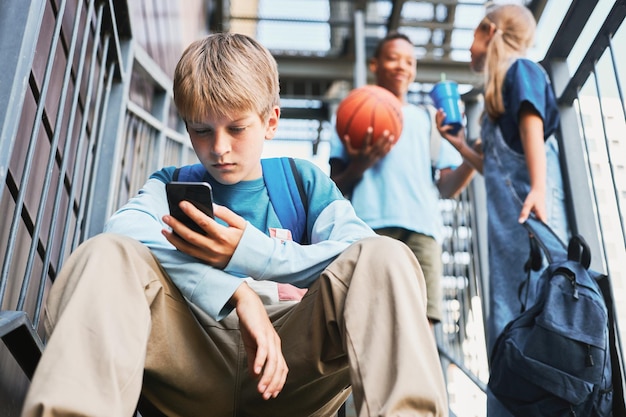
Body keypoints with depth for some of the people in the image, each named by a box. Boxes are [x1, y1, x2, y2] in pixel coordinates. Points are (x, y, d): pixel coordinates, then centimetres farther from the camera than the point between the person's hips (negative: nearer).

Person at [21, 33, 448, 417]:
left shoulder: (305, 180, 14)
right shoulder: (171, 185, 15)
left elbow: (368, 260, -6)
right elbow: (123, 231, -11)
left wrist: (248, 253, -17)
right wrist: (238, 291, -24)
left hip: (293, 365, 0)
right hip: (193, 361, 1)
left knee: (386, 256, -22)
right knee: (106, 256, -23)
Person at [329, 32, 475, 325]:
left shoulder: (428, 120, 30)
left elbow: (447, 188, 20)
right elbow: (335, 187, 13)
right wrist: (362, 164, -8)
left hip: (422, 228, 2)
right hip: (370, 225, -2)